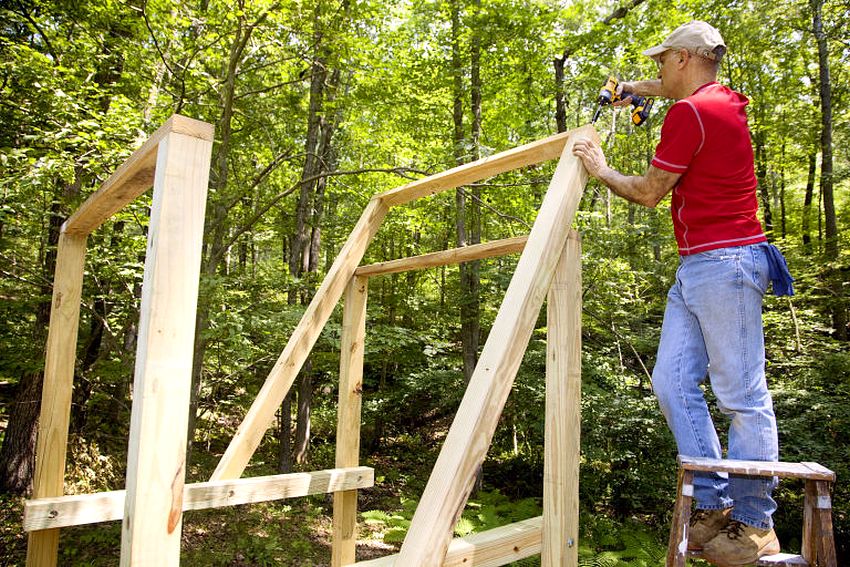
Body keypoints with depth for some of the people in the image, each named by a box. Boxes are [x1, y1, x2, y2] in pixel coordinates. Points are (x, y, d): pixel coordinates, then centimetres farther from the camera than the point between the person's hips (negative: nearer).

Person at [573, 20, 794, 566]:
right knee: (673, 382, 7)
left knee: (742, 396, -3)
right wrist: (641, 87, 44)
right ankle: (713, 505, 14)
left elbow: (649, 192, -5)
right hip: (697, 268, 10)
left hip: (724, 264, -10)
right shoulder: (724, 100, 19)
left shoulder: (689, 112, -11)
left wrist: (603, 171, 10)